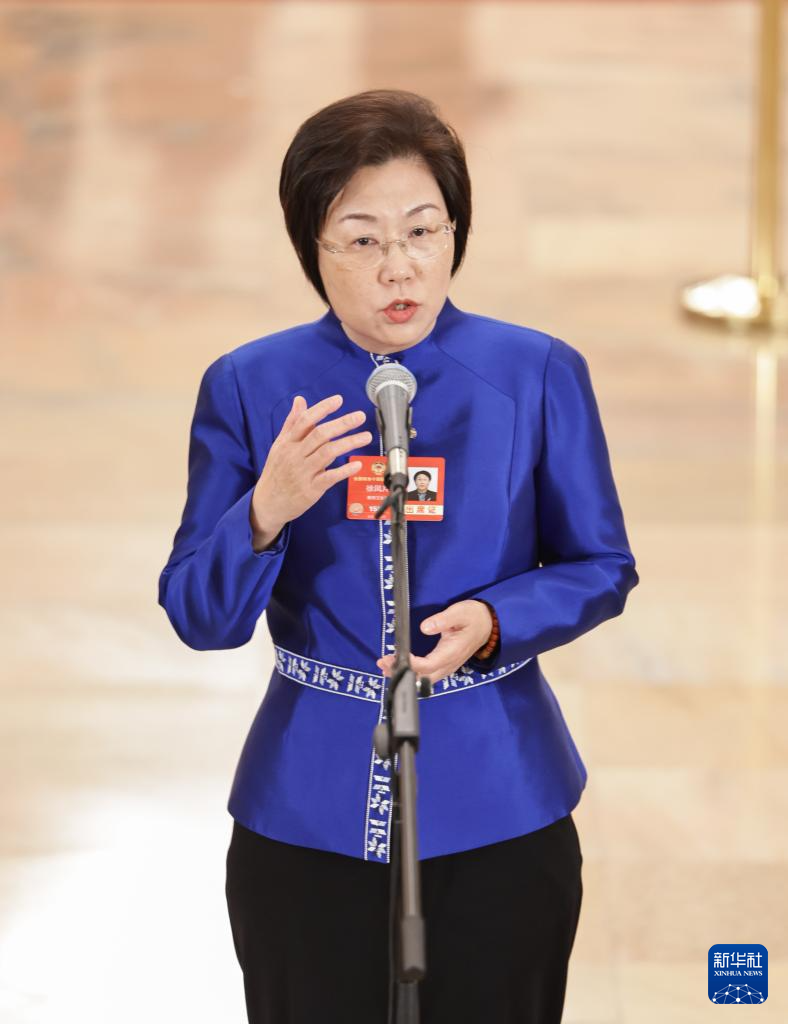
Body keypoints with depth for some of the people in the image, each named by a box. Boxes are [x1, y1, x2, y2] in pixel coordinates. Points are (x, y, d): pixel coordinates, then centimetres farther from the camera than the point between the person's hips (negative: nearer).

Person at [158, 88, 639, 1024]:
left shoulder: (539, 374, -5)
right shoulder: (247, 387, -4)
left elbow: (601, 567, 2)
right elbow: (201, 620, -5)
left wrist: (491, 621, -18)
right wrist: (268, 512, -26)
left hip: (498, 809, 0)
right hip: (308, 816, 0)